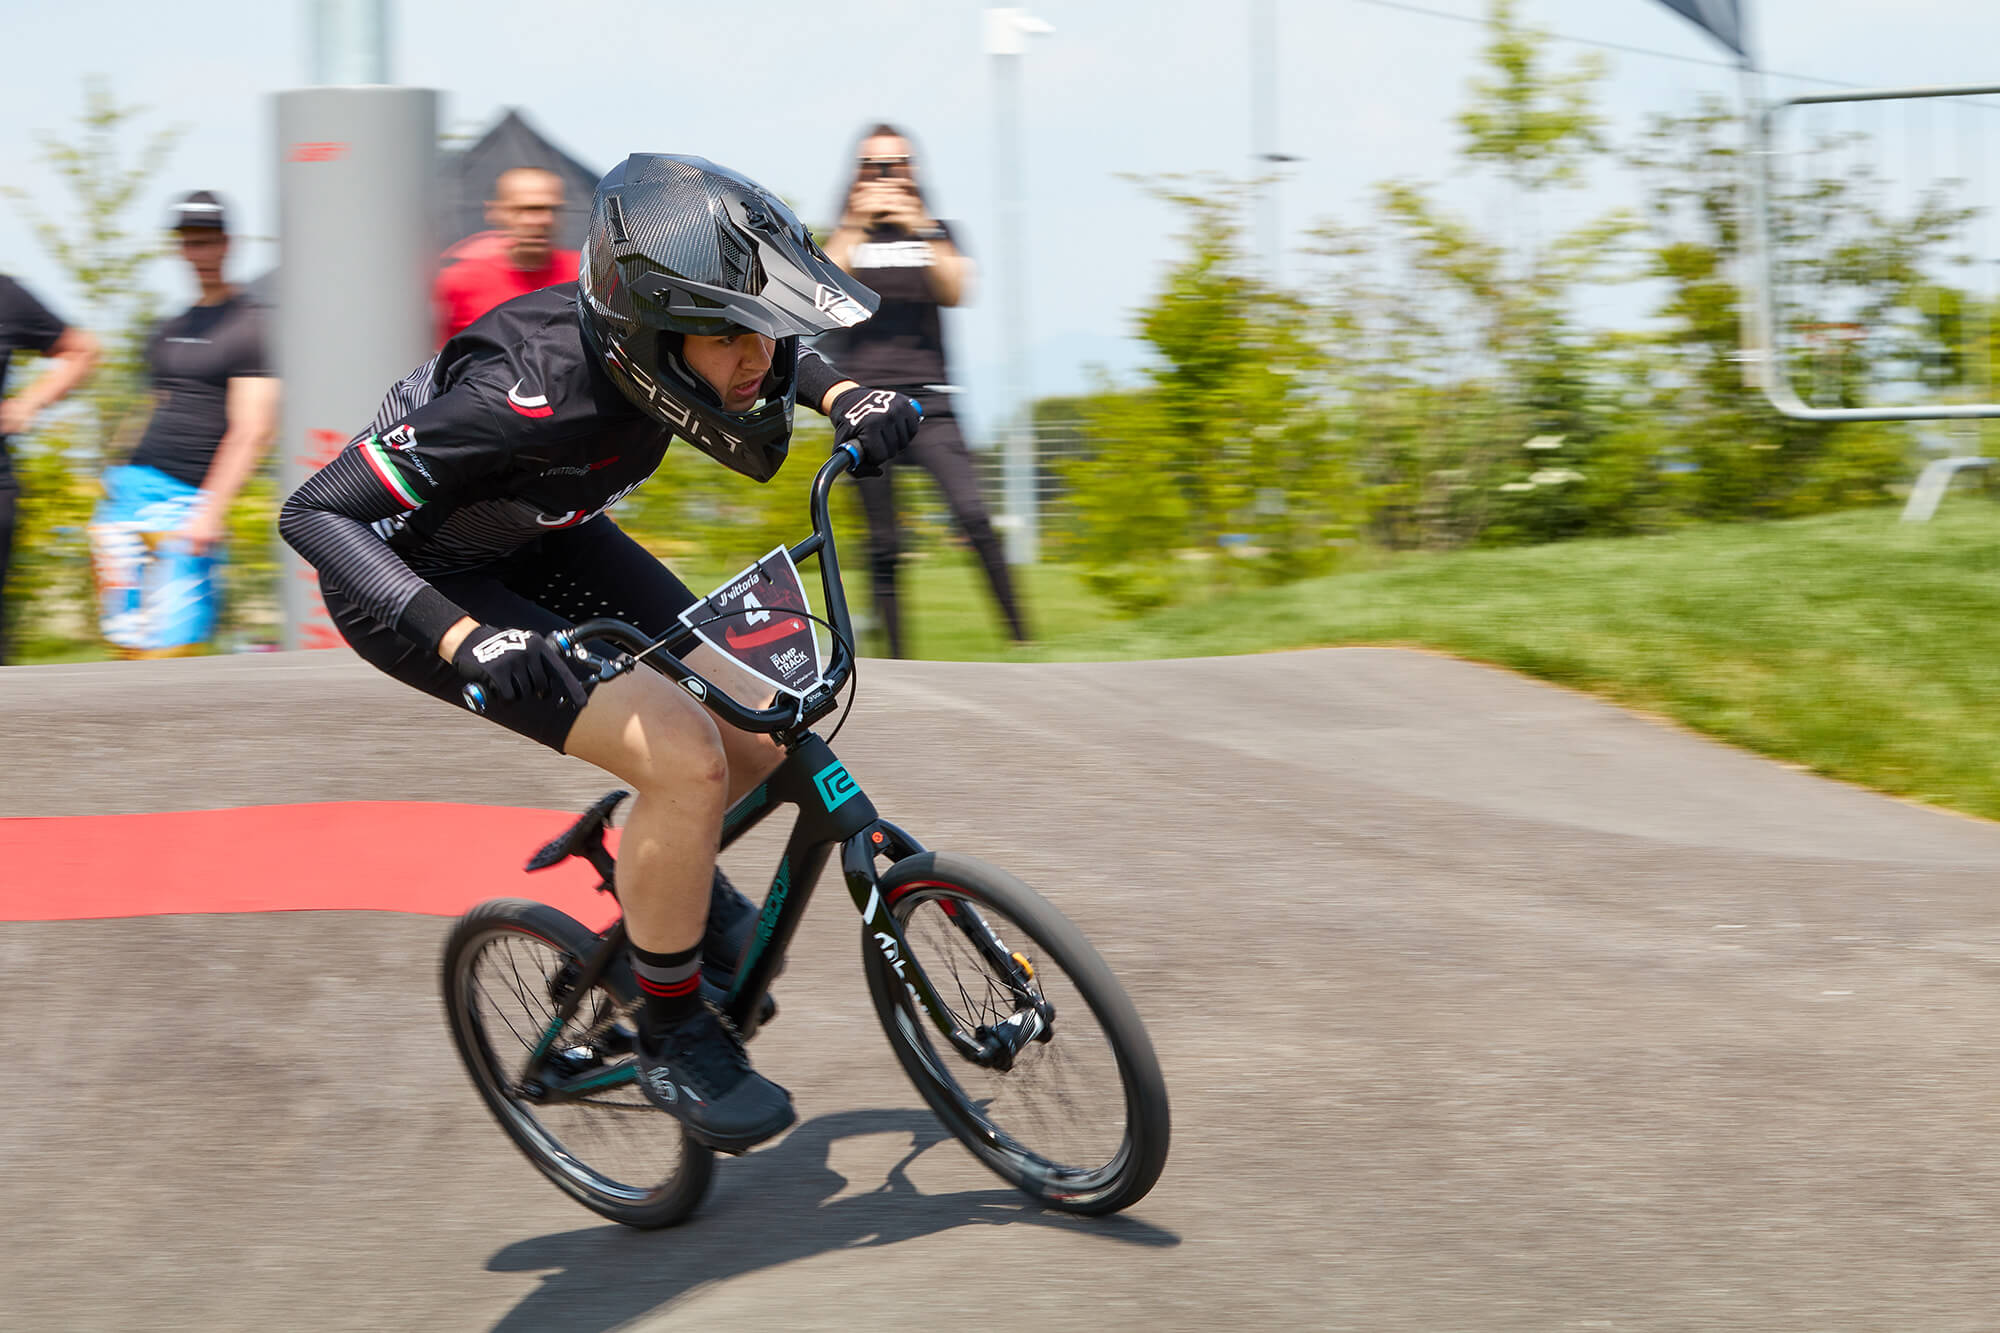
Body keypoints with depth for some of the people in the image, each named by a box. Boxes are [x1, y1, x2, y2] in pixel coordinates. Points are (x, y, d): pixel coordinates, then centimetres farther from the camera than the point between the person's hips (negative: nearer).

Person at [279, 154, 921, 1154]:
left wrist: (848, 398, -12)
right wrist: (468, 643, -48)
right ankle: (672, 1037, -3)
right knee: (686, 757, -22)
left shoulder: (651, 337, -19)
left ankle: (668, 862, 31)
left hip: (539, 541, 7)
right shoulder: (526, 394, -39)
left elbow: (774, 356, 8)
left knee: (760, 737, -2)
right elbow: (317, 515, -37)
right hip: (421, 582, -7)